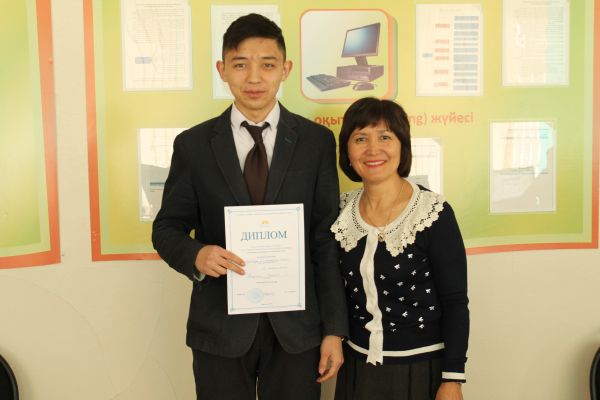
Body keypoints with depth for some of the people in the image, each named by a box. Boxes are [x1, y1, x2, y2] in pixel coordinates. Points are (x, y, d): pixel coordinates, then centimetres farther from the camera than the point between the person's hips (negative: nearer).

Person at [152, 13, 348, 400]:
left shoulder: (317, 141, 0)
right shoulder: (193, 145, 0)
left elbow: (328, 240, 0)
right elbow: (167, 227, 5)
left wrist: (335, 329, -2)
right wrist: (196, 255, -18)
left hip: (296, 325, 0)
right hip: (221, 326, 0)